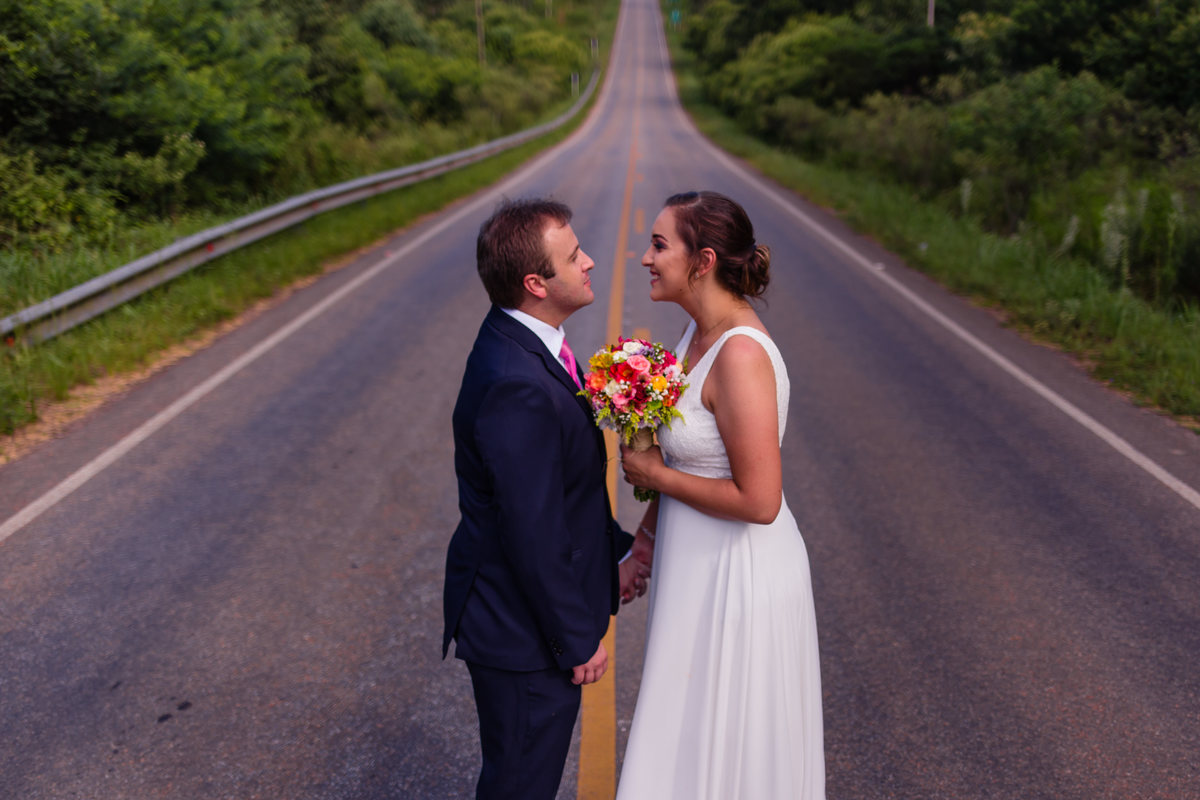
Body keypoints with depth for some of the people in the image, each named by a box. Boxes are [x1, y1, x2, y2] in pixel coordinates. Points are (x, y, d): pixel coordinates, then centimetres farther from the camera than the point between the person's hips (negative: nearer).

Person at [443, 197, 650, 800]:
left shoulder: (520, 344, 1)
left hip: (522, 612, 9)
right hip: (526, 634, -9)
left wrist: (613, 550, 10)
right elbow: (534, 535, -27)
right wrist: (579, 641, -16)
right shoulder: (518, 387, -31)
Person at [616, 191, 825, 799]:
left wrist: (654, 475, -16)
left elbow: (758, 500, -28)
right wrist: (643, 543, 15)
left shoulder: (741, 355, -26)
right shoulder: (700, 331, 3)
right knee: (694, 743, 25)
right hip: (698, 567, 9)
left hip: (736, 581, -9)